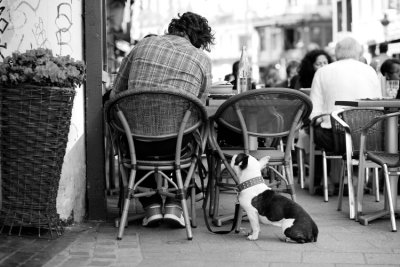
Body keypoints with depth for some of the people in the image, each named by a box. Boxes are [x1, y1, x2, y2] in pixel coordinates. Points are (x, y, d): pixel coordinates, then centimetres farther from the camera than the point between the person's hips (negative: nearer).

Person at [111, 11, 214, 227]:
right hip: (175, 144, -1)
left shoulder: (143, 45, 10)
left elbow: (115, 95, 11)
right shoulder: (202, 60, 6)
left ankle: (151, 205, 24)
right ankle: (173, 204, 22)